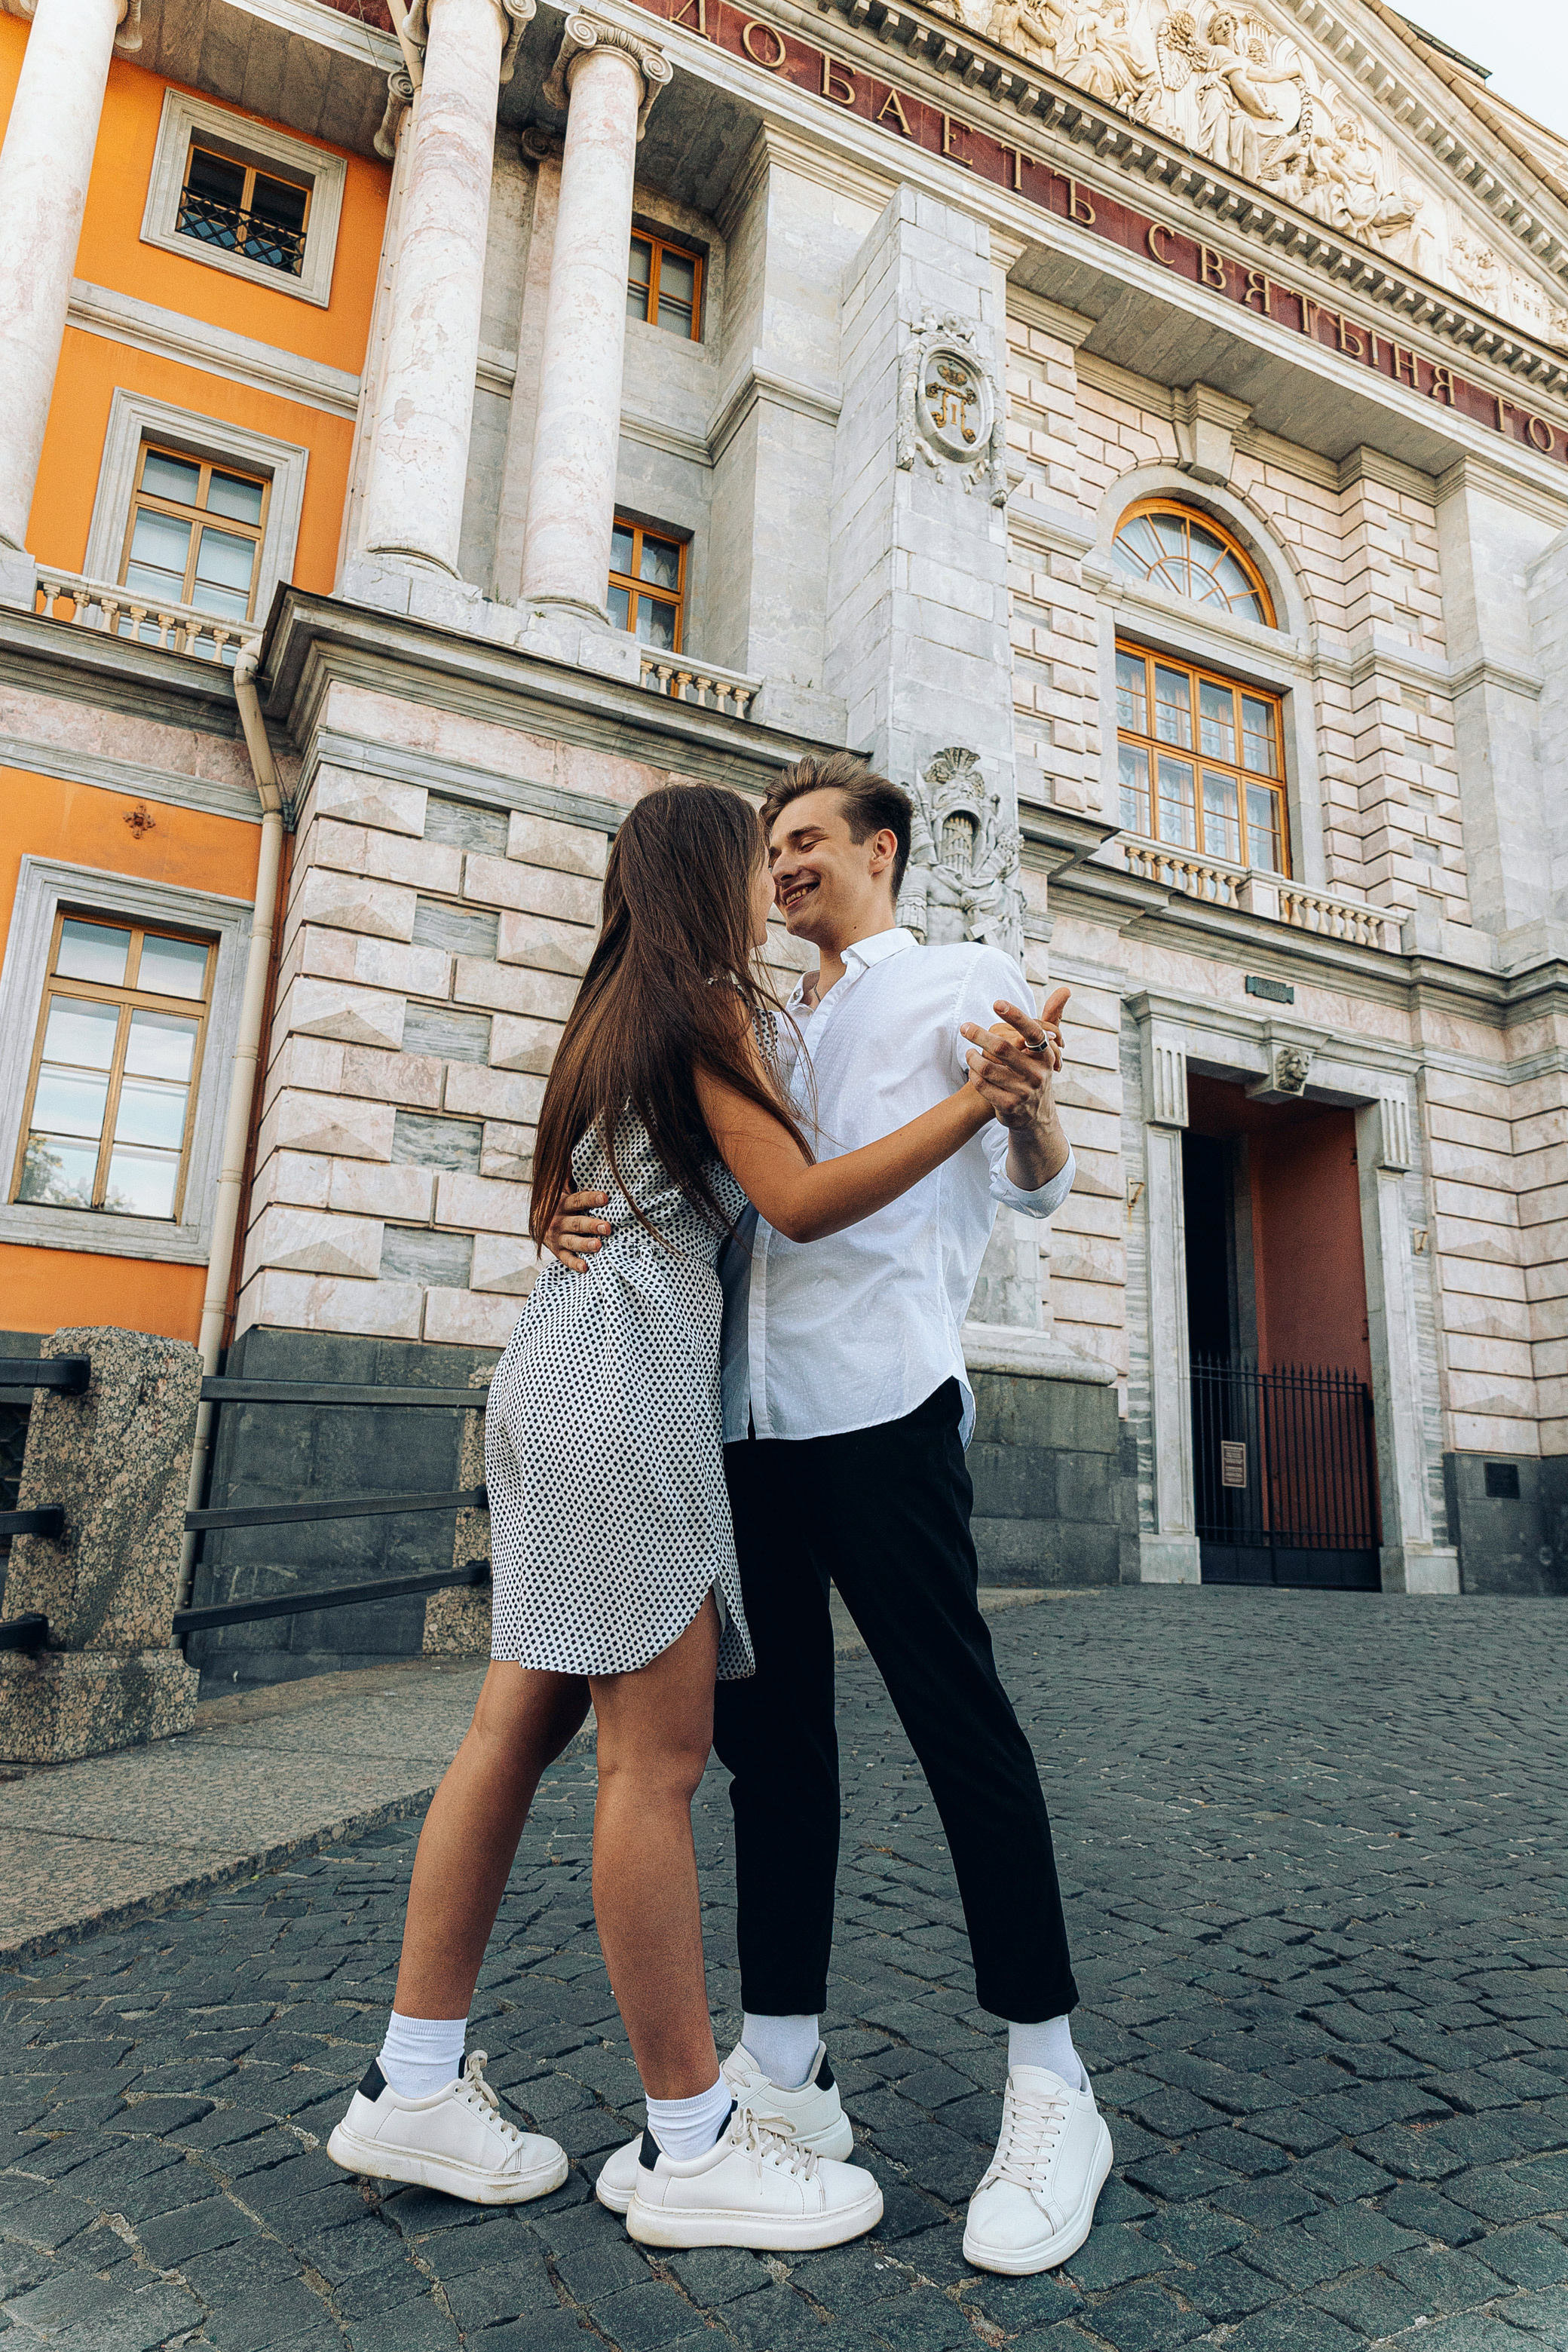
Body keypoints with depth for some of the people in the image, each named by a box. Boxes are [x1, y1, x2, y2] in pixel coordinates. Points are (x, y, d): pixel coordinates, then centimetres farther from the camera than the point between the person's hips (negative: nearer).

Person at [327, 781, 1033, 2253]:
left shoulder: (615, 1014, 23)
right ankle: (691, 2146, 5)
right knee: (655, 1756, -6)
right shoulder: (710, 1005, -3)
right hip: (629, 1371, -9)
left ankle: (414, 2086, 17)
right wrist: (973, 1106, -14)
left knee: (517, 1725, 9)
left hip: (560, 1360, 10)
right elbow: (800, 1204, -11)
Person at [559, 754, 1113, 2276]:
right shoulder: (770, 1036, 24)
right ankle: (781, 2076, 21)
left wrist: (1027, 1111, -25)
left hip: (880, 1404, -6)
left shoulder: (964, 988, 8)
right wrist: (602, 1225, -1)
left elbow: (1036, 1190, -1)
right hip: (749, 1415, 7)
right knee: (769, 1734, 9)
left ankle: (1047, 2089, 12)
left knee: (958, 1722, -3)